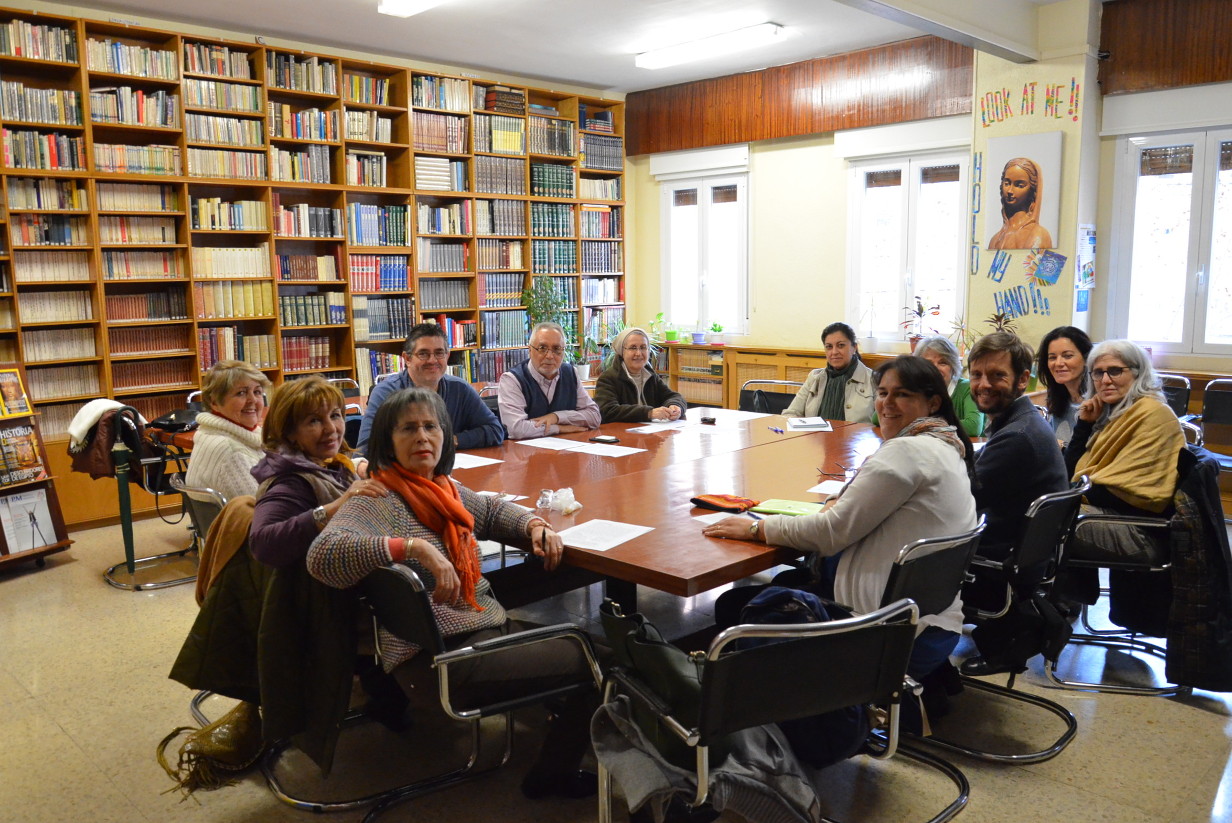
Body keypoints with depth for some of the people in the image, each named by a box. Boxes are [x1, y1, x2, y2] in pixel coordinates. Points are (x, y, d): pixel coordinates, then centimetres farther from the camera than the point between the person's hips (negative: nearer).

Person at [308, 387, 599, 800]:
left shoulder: (447, 489, 13)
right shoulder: (375, 502, -11)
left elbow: (491, 510, 31)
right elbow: (321, 556, -28)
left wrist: (535, 525, 11)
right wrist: (413, 546, -35)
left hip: (493, 626, 9)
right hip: (442, 654, -9)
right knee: (588, 659, -9)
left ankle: (556, 769, 24)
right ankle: (549, 776, 15)